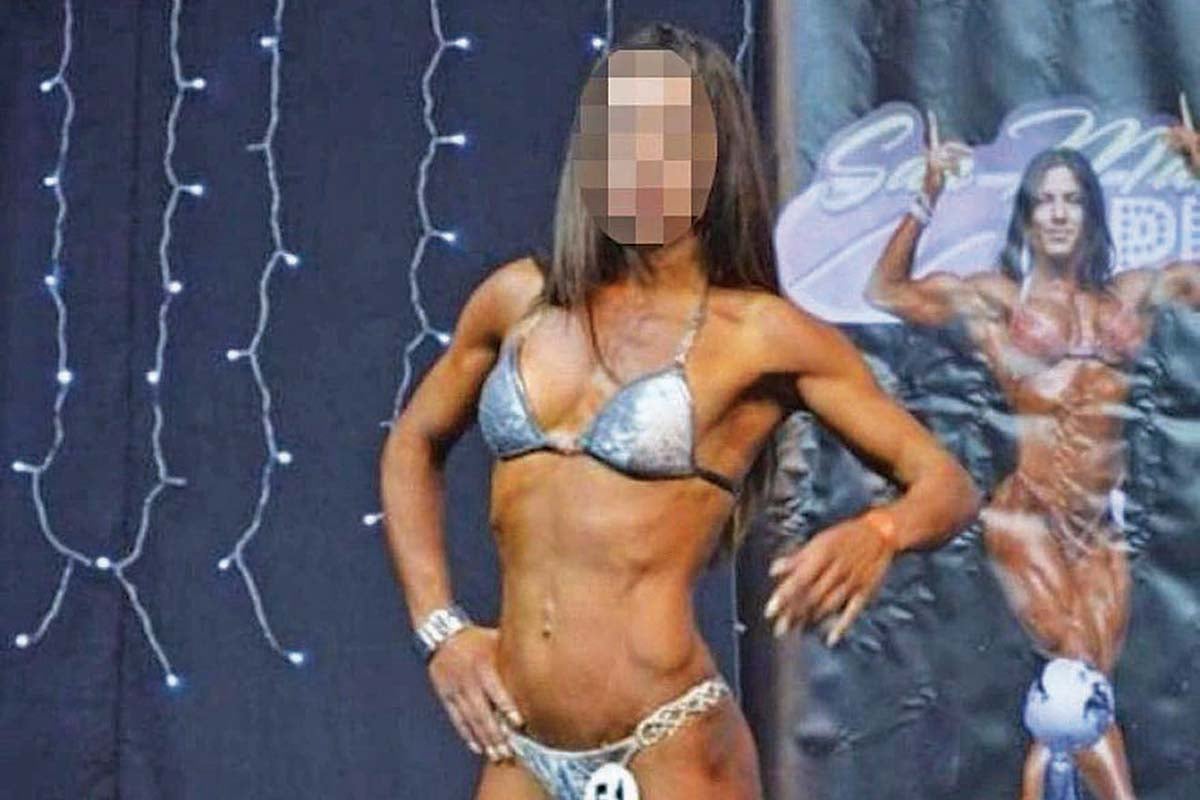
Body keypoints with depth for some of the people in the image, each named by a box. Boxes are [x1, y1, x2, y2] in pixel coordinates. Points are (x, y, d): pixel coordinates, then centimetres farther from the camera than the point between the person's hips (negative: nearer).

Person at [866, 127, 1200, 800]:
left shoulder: (1130, 293, 14)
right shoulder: (998, 296, 6)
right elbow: (887, 291, 3)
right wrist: (928, 201, -2)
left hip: (1104, 525, 4)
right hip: (1030, 514, -4)